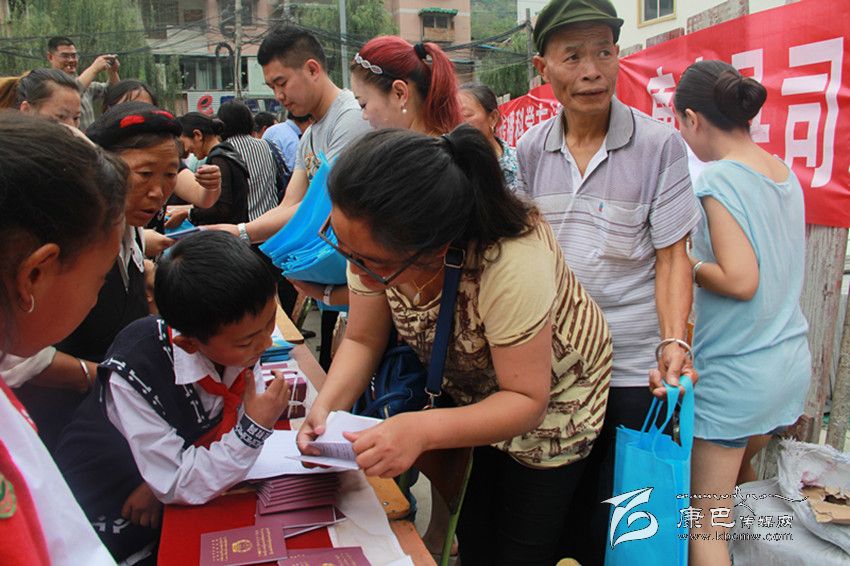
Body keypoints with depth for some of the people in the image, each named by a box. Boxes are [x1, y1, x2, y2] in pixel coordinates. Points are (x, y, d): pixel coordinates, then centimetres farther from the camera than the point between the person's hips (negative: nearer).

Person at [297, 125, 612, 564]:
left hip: (554, 396, -4)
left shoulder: (511, 262, -41)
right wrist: (327, 405, -30)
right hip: (470, 388, 5)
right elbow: (362, 341, -10)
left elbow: (528, 401, -31)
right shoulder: (376, 244, -23)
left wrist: (423, 430, -45)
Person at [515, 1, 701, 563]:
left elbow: (672, 255, -8)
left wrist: (674, 342, -20)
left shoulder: (660, 144, -8)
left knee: (617, 516, 9)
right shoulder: (532, 149, 2)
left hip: (632, 368, -3)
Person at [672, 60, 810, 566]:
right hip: (791, 361, 8)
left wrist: (688, 264, -7)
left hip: (735, 372, -8)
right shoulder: (785, 173, 7)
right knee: (743, 477, 25)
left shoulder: (719, 179, -17)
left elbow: (740, 281, -24)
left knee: (706, 522, 3)